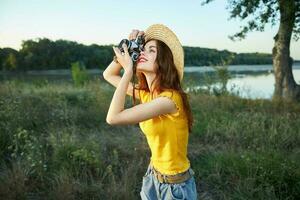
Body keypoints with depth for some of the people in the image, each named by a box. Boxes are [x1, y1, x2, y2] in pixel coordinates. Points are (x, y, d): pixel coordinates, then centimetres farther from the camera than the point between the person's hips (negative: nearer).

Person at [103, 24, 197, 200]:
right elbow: (108, 75, 5)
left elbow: (113, 117, -31)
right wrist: (130, 48, -8)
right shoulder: (145, 93, -3)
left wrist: (128, 70, -24)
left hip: (176, 185, -7)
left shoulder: (170, 98, -28)